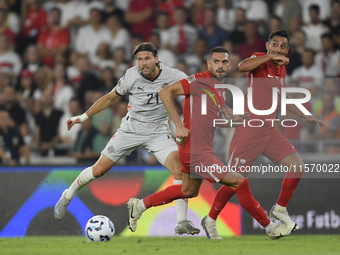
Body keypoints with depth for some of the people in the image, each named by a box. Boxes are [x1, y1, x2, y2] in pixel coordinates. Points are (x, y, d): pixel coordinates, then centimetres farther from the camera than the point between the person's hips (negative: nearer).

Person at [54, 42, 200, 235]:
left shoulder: (173, 76, -16)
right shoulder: (131, 76, -13)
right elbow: (110, 98, 3)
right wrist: (83, 117, 5)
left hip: (159, 132, 0)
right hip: (131, 130, 1)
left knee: (179, 170, -22)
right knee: (99, 170, 2)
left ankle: (182, 223, -15)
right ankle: (67, 196, 29)